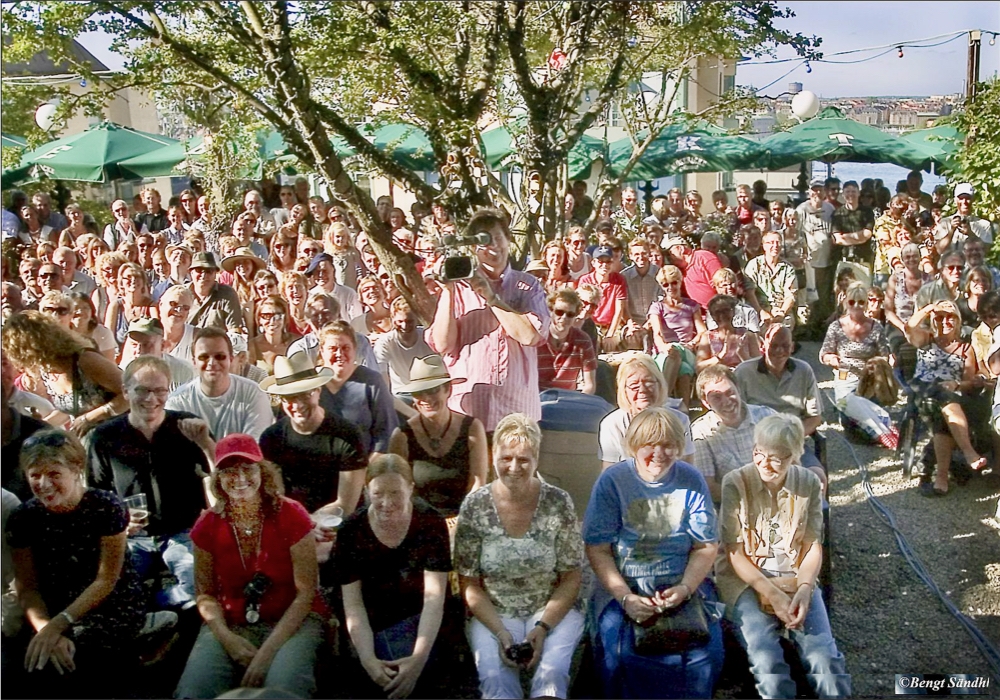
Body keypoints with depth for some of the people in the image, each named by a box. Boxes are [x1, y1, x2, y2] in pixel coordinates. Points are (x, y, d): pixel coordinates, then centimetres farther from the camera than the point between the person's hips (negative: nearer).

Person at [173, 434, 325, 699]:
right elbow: (206, 593, 6)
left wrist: (268, 651, -19)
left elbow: (305, 592, -9)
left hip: (292, 621, -3)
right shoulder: (207, 526, 1)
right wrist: (228, 639, -14)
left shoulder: (291, 515, -8)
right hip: (230, 625, 3)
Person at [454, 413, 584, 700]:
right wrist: (500, 632, -13)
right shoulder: (474, 507, -5)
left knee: (552, 674, -28)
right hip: (493, 615, 0)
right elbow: (470, 585, 0)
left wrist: (543, 627, -14)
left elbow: (571, 579, -1)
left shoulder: (559, 503, -6)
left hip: (552, 611, 0)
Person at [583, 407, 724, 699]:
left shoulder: (692, 481, 2)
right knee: (618, 651, -26)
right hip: (624, 587, -1)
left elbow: (707, 546, 4)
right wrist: (625, 597, -17)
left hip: (685, 585, 1)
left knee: (706, 651, -23)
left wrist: (685, 588, -13)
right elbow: (597, 549, -5)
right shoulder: (612, 481, -4)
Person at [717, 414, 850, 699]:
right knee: (768, 662, -26)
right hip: (746, 581, -2)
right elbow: (734, 552, -9)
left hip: (796, 579, 2)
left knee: (825, 658, -21)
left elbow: (813, 546, 2)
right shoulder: (735, 483, -10)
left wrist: (804, 588, -16)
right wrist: (772, 594, -19)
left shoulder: (809, 484, -1)